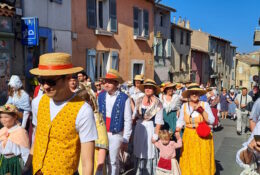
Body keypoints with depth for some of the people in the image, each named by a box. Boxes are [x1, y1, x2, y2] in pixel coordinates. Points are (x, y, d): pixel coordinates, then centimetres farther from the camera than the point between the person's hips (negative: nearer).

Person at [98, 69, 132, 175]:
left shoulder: (124, 98, -9)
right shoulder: (100, 96, 3)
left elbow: (128, 120, -7)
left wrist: (125, 139, -6)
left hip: (116, 135, -3)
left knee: (113, 161, 7)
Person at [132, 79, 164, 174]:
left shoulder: (158, 103, -10)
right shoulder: (139, 100, 3)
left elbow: (159, 121, -10)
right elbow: (134, 115, 9)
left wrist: (155, 135, -13)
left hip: (150, 129, -4)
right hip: (139, 128, 4)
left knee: (149, 153, 4)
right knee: (138, 152, 14)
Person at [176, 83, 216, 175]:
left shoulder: (205, 104, -3)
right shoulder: (184, 106, 2)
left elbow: (211, 121, -7)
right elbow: (181, 120, 6)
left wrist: (202, 110, -17)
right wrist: (177, 130, -10)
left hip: (202, 137, -1)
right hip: (189, 136, 1)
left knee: (203, 160, 3)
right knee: (189, 161, 5)